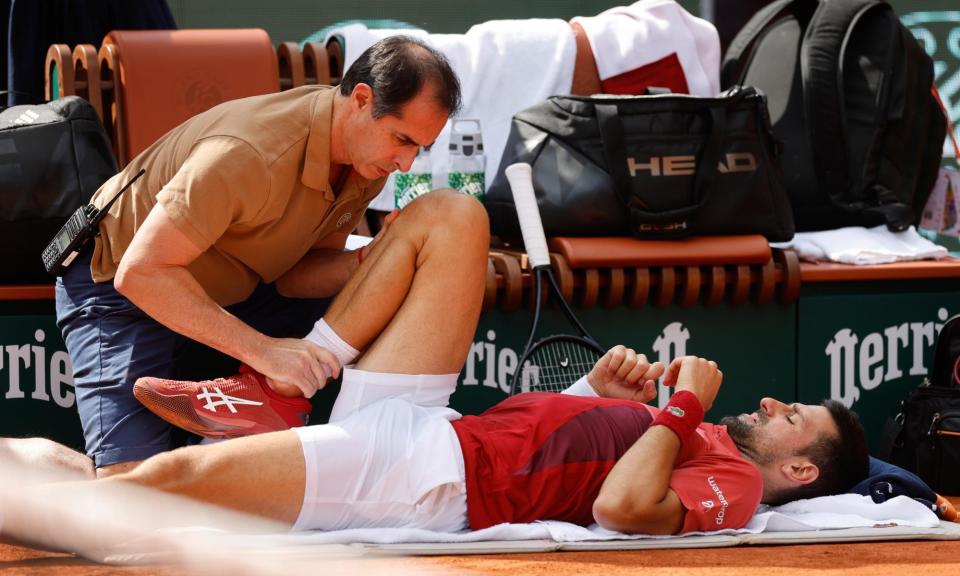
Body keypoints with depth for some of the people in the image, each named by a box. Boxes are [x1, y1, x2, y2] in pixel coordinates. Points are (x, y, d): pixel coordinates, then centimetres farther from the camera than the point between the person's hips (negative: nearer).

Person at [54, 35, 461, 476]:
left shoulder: (369, 160, -10)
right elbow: (140, 273, -38)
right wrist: (263, 350, -42)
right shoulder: (249, 156, -37)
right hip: (119, 288, -8)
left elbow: (293, 275, -4)